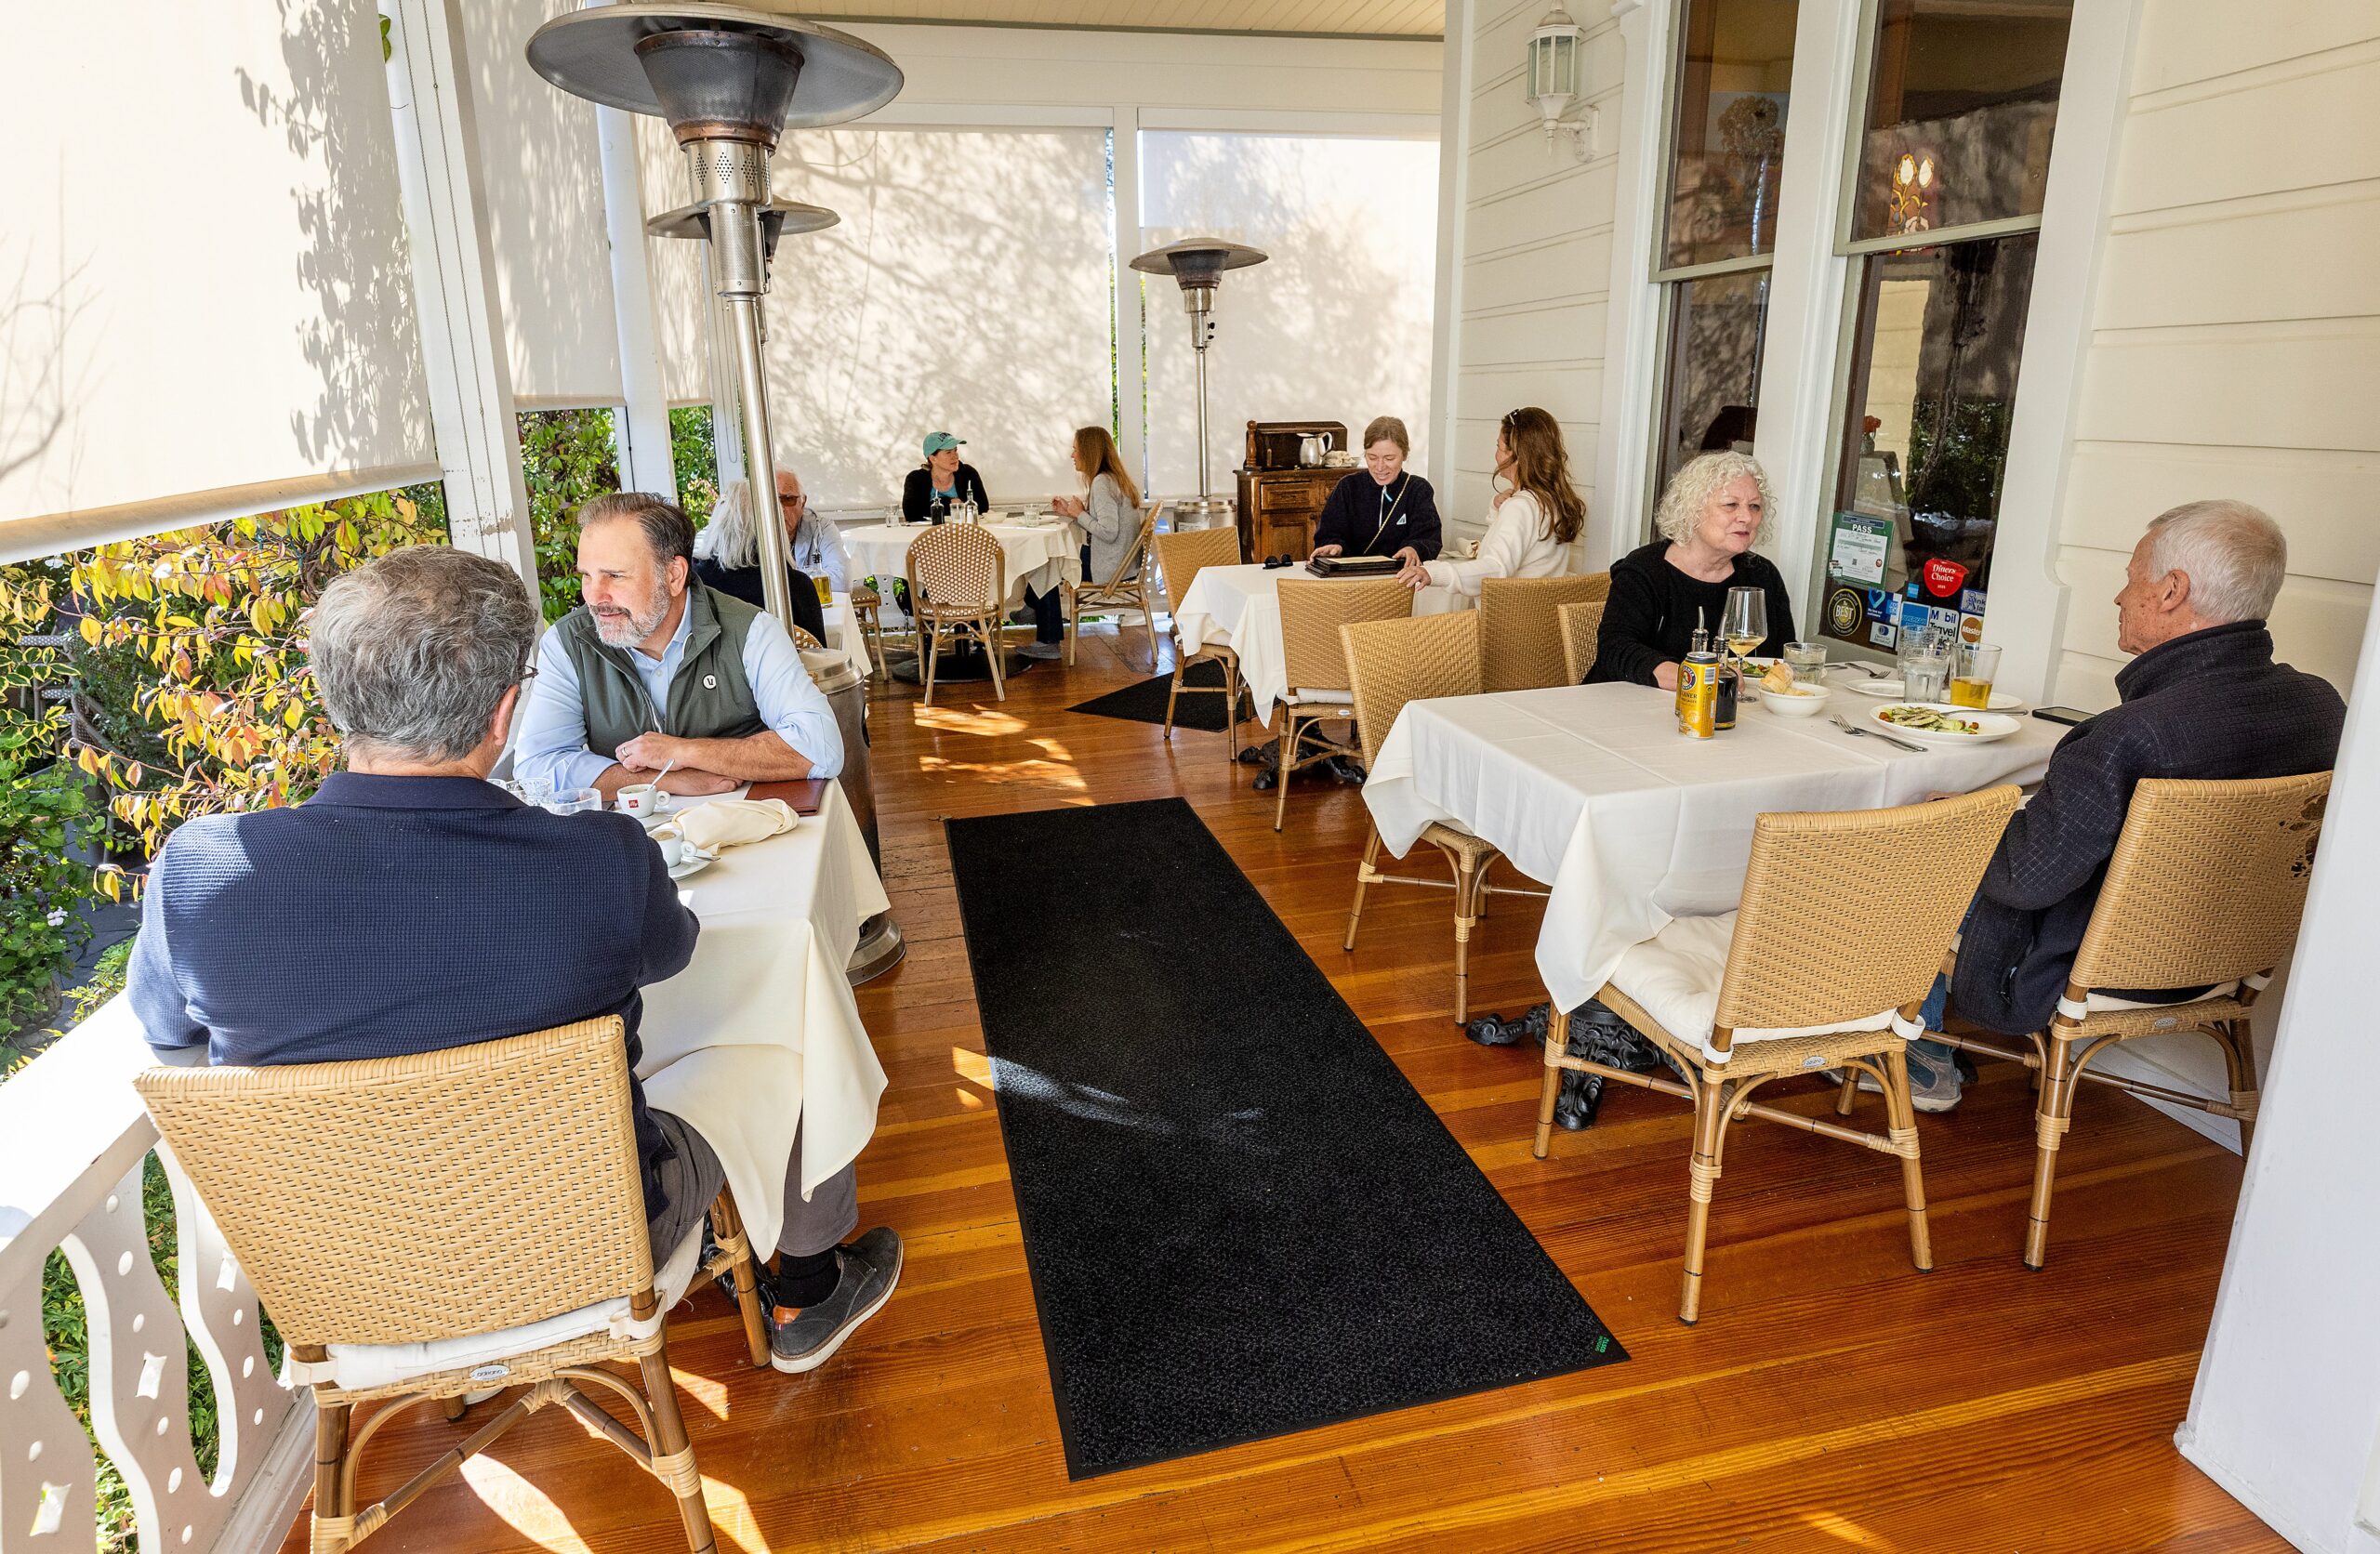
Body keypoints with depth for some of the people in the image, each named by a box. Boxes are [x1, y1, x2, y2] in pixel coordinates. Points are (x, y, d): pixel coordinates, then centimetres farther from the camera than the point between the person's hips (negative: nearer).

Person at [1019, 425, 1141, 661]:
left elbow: (1108, 531, -27)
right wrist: (1071, 512, 8)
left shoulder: (1102, 482, -19)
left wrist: (1080, 514, -13)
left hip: (1107, 568, -10)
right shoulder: (1116, 479, 12)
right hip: (1121, 562, 10)